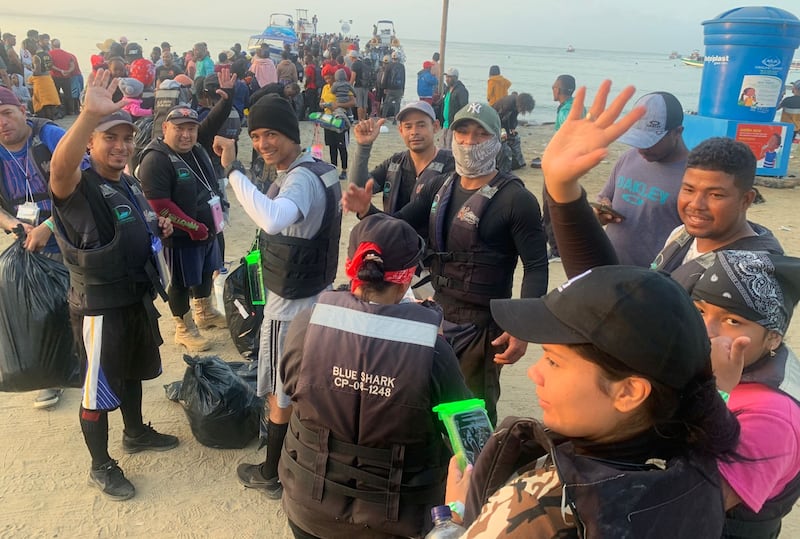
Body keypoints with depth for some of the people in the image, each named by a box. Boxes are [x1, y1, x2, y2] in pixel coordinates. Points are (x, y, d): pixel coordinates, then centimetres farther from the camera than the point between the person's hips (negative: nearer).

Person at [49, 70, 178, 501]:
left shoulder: (129, 183, 6)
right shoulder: (78, 186, -20)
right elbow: (59, 166, -46)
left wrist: (157, 228, 2)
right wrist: (89, 113, -60)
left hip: (137, 297, 8)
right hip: (99, 307, -8)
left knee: (131, 372, 25)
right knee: (98, 390, 8)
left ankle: (136, 433, 47)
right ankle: (101, 467, 25)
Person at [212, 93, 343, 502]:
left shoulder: (300, 179, -27)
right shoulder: (316, 170, 5)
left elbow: (271, 220, -49)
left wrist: (232, 170, -42)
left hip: (291, 306, -10)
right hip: (317, 295, 10)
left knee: (280, 396, 8)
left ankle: (272, 474, 27)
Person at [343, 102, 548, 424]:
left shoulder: (516, 199, -13)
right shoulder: (440, 188, 6)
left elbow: (536, 267, -15)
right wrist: (366, 210, -16)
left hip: (482, 326, -6)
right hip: (438, 315, 6)